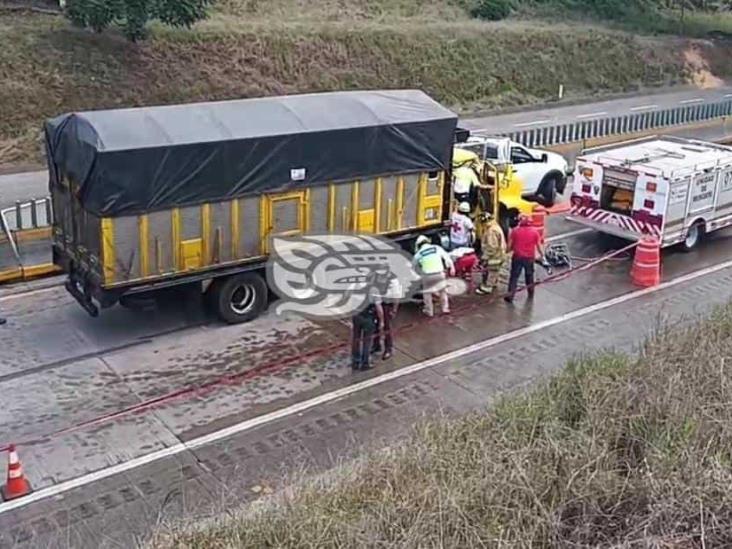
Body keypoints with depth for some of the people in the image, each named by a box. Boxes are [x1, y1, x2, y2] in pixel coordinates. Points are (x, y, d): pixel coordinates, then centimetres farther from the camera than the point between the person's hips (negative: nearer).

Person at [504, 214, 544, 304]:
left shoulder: (515, 231, -5)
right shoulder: (534, 231, -2)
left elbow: (509, 245, -4)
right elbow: (539, 245, 0)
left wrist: (509, 250, 17)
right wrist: (542, 254, 15)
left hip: (517, 257, -1)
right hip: (529, 258, 1)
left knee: (514, 276, 3)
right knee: (529, 275, 20)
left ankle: (510, 295, -1)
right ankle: (531, 294, 33)